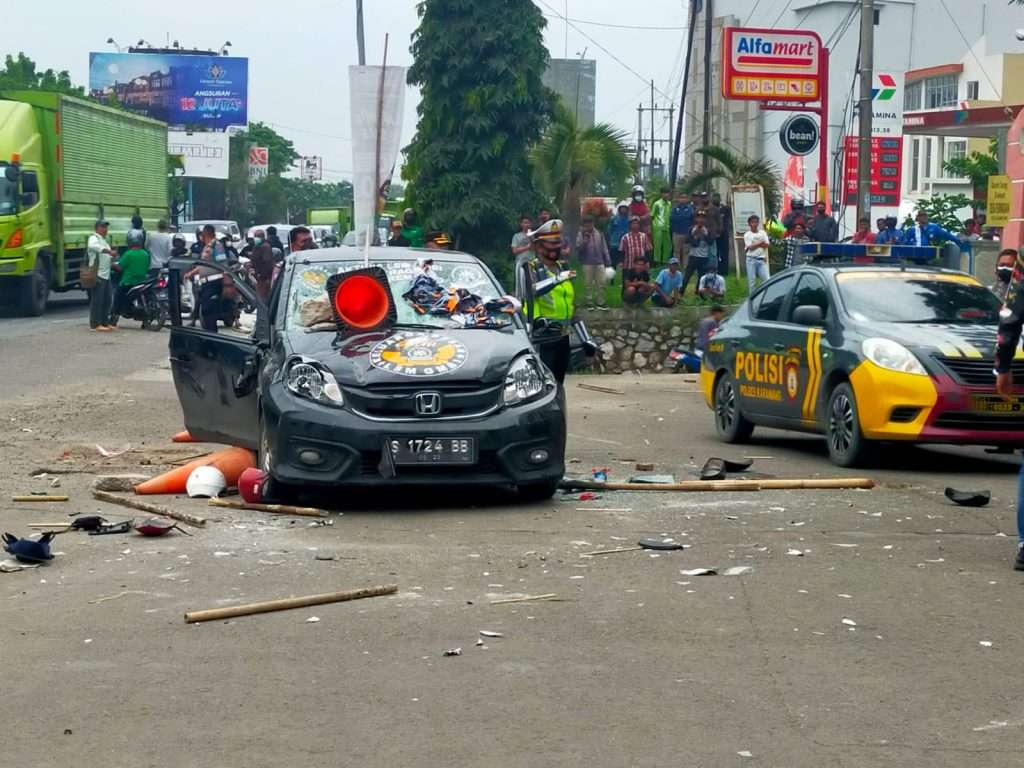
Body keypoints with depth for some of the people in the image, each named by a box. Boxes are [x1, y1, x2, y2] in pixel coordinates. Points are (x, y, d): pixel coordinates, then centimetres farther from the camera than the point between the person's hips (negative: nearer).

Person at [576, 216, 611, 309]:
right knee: (588, 284, 0)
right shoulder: (581, 234, -1)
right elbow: (578, 248, -10)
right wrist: (585, 239, -21)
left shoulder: (599, 234, 8)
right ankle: (589, 302, 8)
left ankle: (600, 302, 10)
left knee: (601, 283, 3)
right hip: (587, 263, -3)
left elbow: (604, 248, 12)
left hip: (599, 263, 3)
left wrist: (608, 261, 9)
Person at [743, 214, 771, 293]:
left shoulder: (763, 233, 11)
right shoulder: (747, 235, 2)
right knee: (752, 280, -1)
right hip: (751, 259, -2)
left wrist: (755, 245, -10)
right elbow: (750, 247, -9)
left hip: (761, 259, 2)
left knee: (766, 279, -3)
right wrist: (760, 243, -4)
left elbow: (766, 245, 1)